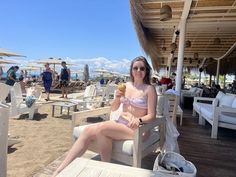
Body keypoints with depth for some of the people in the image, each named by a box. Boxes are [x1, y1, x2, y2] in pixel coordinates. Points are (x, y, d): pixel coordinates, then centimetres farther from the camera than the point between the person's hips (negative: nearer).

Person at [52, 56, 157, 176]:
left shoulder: (149, 89, -4)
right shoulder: (125, 86, 10)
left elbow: (151, 116, -9)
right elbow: (113, 109, 13)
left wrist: (139, 120, -29)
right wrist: (117, 98, -7)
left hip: (136, 129, -5)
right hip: (120, 124, 5)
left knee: (101, 128, -30)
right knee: (89, 130, -20)